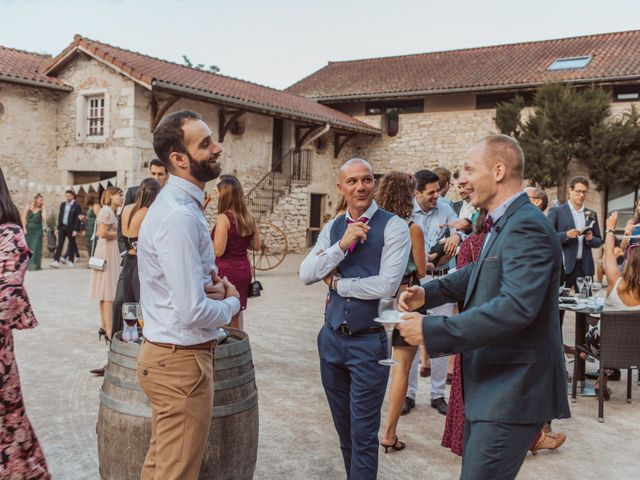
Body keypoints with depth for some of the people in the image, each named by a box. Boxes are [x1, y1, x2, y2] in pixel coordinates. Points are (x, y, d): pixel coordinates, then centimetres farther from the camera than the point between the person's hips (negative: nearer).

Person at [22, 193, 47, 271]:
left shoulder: (42, 209, 2)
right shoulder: (28, 208, 4)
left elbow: (44, 218, -14)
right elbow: (24, 218, 4)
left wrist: (43, 208, -11)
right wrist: (24, 228, -4)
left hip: (38, 230, -1)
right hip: (28, 230, 1)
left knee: (36, 247, -6)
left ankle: (34, 265, -4)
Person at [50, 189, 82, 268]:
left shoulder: (76, 206, -7)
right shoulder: (62, 204, 10)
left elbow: (77, 219, -10)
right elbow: (60, 216, 13)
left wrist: (75, 230, -15)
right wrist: (58, 228, 9)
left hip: (71, 228, -4)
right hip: (62, 227, 4)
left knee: (71, 244, 6)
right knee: (59, 244, -3)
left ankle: (70, 261, 16)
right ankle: (56, 261, -7)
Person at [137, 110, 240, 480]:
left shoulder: (182, 204, 8)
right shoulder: (180, 216, -24)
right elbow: (194, 312, -28)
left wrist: (214, 284, -3)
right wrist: (232, 302, -8)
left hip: (167, 354, 10)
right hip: (182, 361, -10)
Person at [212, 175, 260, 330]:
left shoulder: (224, 218, -15)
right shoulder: (248, 217, 4)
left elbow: (218, 251, -18)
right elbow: (256, 246, 12)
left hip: (225, 271, -7)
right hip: (243, 270, 7)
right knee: (236, 320, 17)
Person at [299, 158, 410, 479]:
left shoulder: (393, 226, -10)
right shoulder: (332, 228, 6)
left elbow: (386, 285, -20)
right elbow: (306, 275, -5)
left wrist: (337, 283, -7)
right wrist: (342, 245, -18)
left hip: (368, 342, -5)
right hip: (332, 337, 5)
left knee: (363, 434, 3)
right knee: (343, 428, 19)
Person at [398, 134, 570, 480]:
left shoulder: (527, 228, -21)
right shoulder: (502, 224, 9)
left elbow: (516, 307, -33)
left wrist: (430, 330, -30)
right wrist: (428, 293, 8)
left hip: (514, 388, -10)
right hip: (492, 381, 10)